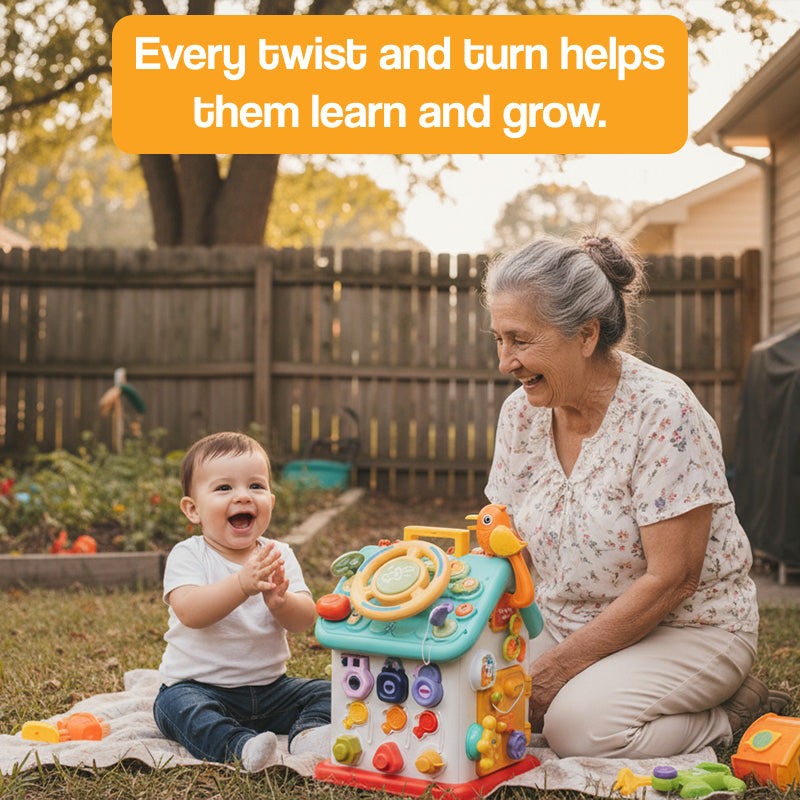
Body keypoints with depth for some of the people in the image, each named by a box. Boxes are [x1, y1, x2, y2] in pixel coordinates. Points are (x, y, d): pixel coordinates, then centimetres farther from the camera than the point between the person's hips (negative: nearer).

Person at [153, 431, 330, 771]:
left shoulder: (279, 555, 0)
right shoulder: (187, 556, -10)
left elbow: (305, 620, -10)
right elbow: (190, 612, -29)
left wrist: (279, 601, -33)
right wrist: (243, 584, -43)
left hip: (269, 687, 4)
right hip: (199, 686, -4)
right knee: (177, 705, -32)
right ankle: (240, 745, -44)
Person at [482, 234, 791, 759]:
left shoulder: (664, 412, -22)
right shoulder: (521, 412, -2)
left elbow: (671, 579, -23)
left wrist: (561, 665, -20)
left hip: (690, 627, -6)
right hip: (569, 625, 6)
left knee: (579, 724, -29)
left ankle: (732, 716, -3)